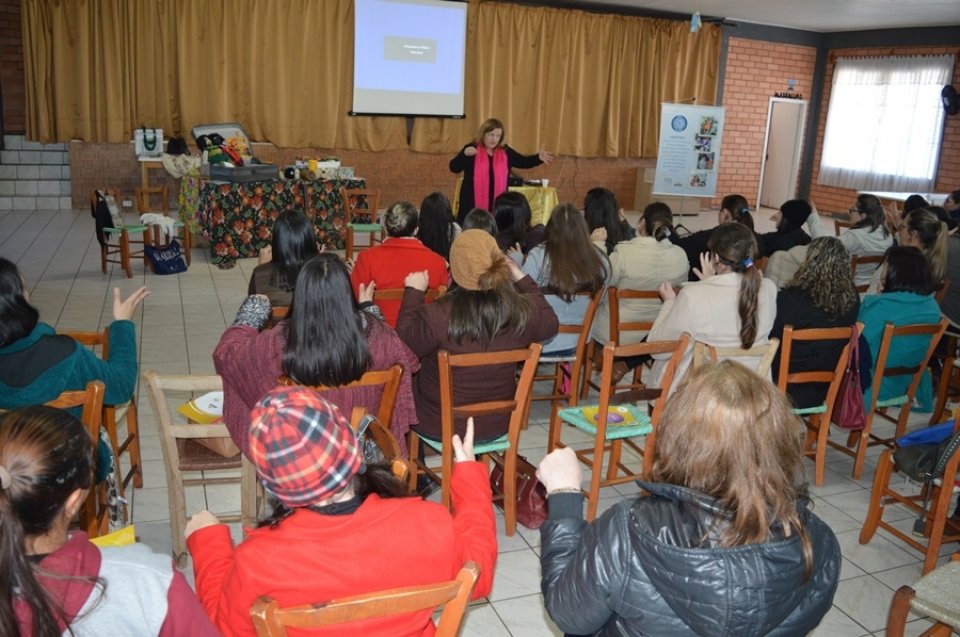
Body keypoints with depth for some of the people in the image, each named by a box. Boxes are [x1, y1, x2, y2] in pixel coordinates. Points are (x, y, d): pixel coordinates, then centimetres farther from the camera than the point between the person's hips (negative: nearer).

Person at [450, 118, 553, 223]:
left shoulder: (505, 152, 7)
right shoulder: (471, 149, -5)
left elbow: (523, 161, 12)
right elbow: (454, 168, -14)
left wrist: (539, 158, -7)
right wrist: (465, 154, -32)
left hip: (497, 206, 4)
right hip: (472, 205, -4)